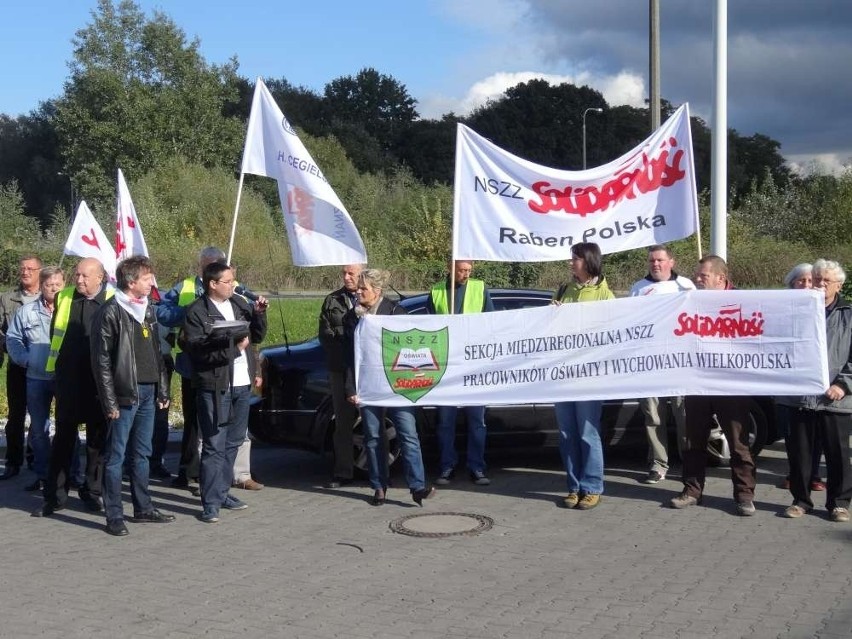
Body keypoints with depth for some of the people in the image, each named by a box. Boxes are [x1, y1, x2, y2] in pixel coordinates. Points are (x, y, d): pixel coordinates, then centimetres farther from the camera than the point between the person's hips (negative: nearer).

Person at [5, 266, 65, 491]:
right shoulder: (27, 311, 4)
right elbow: (13, 339, 10)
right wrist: (25, 360, -2)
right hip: (36, 378, 3)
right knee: (39, 429, 10)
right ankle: (42, 475, 20)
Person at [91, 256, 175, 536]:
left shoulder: (147, 309, 14)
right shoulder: (110, 313, -10)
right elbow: (101, 360, -12)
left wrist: (162, 390, 15)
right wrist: (110, 401, -15)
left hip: (148, 392, 8)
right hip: (125, 393, -7)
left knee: (142, 453, 15)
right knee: (115, 456, -1)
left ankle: (143, 507, 23)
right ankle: (114, 516, 3)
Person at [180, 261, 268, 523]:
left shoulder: (239, 303, 12)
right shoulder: (196, 312, -9)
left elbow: (258, 336, 16)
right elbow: (198, 351, -17)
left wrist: (259, 314, -1)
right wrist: (233, 348, -18)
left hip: (242, 385, 7)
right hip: (215, 387, -7)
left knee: (233, 443, 15)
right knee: (214, 447, -4)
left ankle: (222, 492, 27)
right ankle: (211, 503, 1)